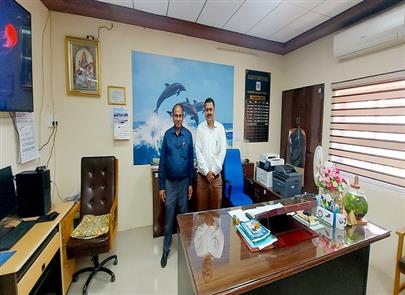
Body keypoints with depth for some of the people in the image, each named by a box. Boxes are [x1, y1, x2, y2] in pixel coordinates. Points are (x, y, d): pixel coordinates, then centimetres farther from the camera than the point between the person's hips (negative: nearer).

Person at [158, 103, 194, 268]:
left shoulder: (188, 134, -4)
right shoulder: (167, 134, -5)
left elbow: (191, 160, 1)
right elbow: (162, 162, -3)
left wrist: (191, 183, 1)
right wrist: (161, 186, -4)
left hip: (184, 182, 1)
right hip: (170, 183, 0)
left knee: (184, 215, 15)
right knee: (168, 218, 11)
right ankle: (166, 250, 28)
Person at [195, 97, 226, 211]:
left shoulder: (220, 127, 1)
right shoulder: (200, 128, 0)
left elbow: (222, 151, -3)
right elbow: (198, 151, -5)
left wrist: (213, 171, -8)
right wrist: (206, 171, -11)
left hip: (216, 175, 1)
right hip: (202, 175, 0)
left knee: (216, 207, 11)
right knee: (201, 207, 10)